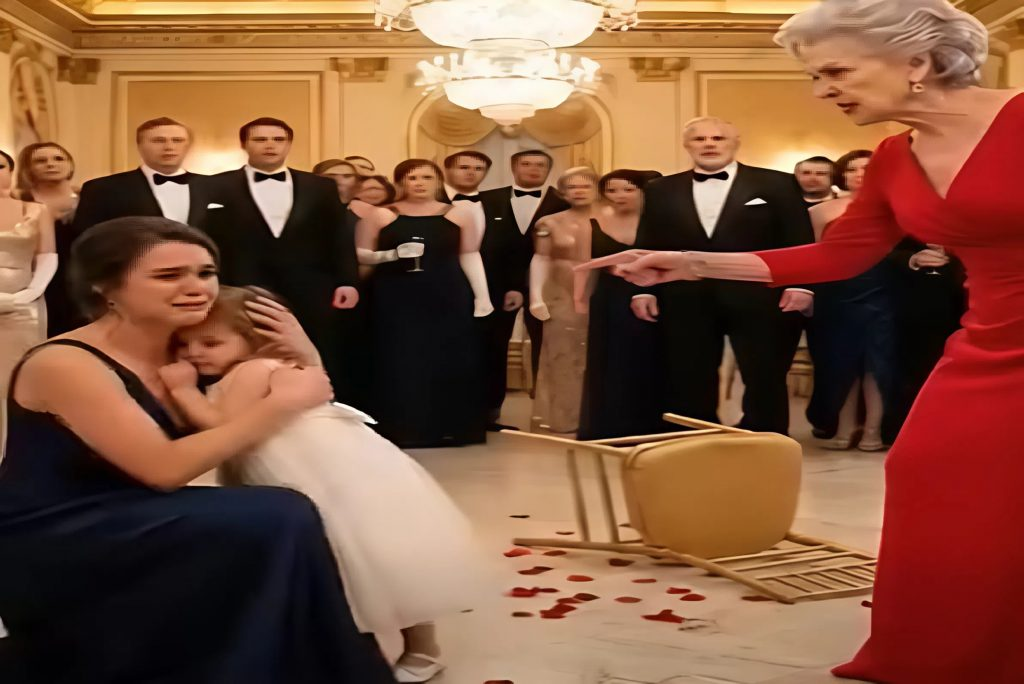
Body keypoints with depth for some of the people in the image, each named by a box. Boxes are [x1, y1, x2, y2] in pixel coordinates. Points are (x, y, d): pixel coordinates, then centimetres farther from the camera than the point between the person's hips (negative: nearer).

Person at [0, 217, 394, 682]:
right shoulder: (63, 364, -18)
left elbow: (312, 389, 11)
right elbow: (165, 470, -26)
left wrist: (298, 348, -9)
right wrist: (282, 402, -22)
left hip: (129, 534, 8)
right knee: (276, 520, -24)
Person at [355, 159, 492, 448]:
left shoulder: (459, 214, 6)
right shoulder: (380, 215, 1)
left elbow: (470, 256, 9)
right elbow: (360, 255, 2)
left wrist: (482, 295, 3)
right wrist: (390, 255, -16)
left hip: (447, 297, 1)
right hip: (395, 298, -1)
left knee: (448, 359, 3)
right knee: (399, 360, -2)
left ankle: (449, 426, 13)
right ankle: (401, 428, 6)